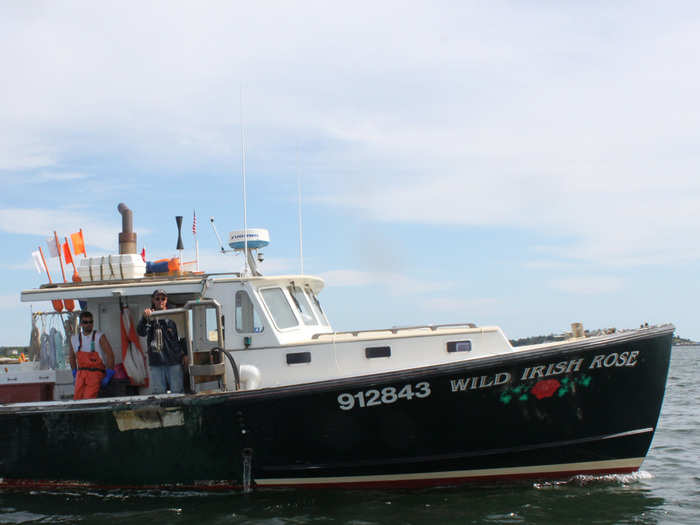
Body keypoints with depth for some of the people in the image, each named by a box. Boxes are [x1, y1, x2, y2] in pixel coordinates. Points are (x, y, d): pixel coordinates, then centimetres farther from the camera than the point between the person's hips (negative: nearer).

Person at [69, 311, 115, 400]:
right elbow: (72, 358, 23)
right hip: (80, 375, 4)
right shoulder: (74, 339, 10)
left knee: (89, 399, -19)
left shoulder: (99, 337, -4)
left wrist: (109, 376, -10)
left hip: (96, 373, -4)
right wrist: (75, 375, 17)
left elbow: (110, 355, -8)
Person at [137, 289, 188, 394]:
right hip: (155, 363, 1)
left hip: (174, 362, -1)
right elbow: (141, 332, -13)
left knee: (177, 391, 1)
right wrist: (144, 318, -30)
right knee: (157, 393, 2)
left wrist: (184, 354, 2)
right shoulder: (150, 317, 4)